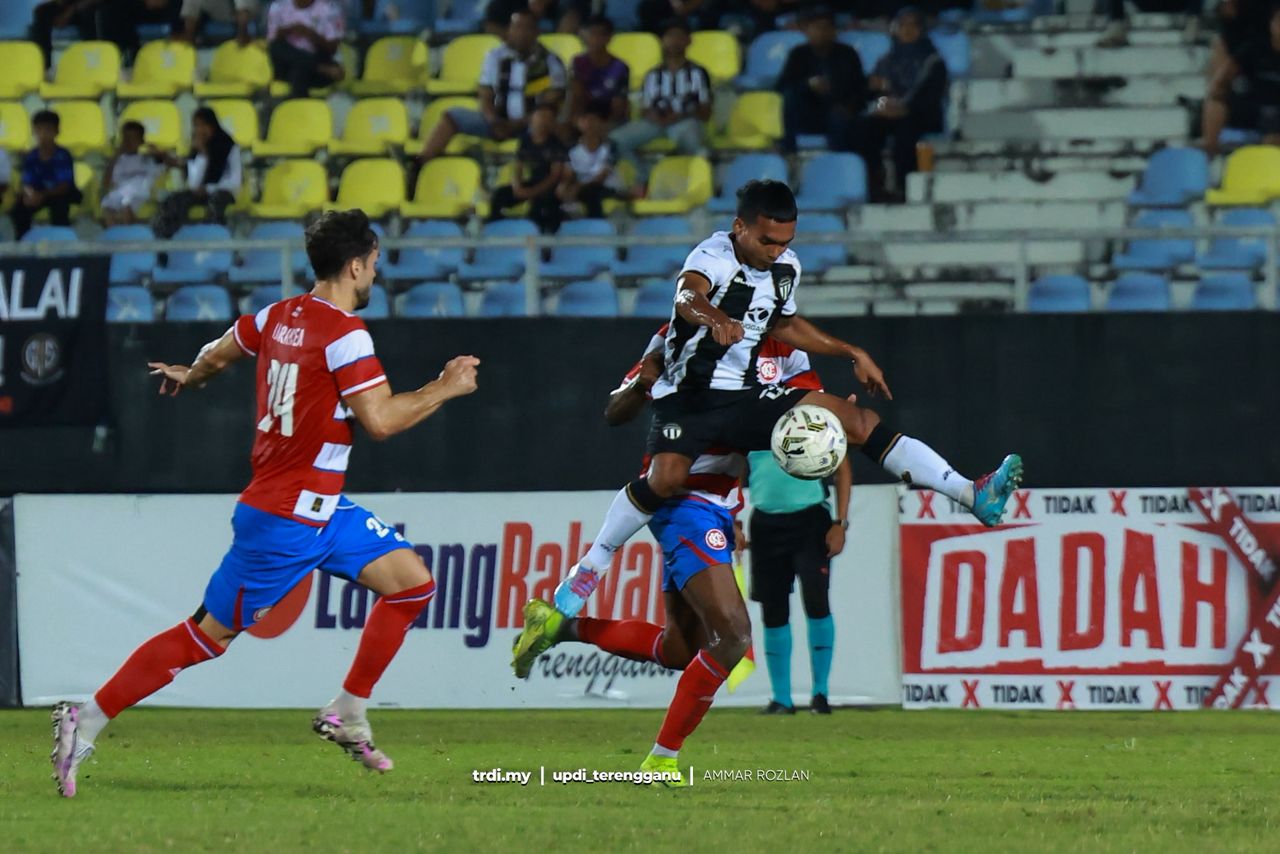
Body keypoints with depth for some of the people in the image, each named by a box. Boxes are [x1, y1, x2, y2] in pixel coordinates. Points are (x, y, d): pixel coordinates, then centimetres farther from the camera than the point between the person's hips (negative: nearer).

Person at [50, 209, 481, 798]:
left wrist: (188, 377, 44)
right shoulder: (345, 334, -19)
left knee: (413, 581, 7)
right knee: (208, 636, -2)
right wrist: (445, 389, -10)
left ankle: (347, 715, 10)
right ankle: (86, 722, 3)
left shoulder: (279, 317, 7)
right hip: (286, 518, -9)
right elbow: (381, 420, -23)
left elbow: (217, 355, 22)